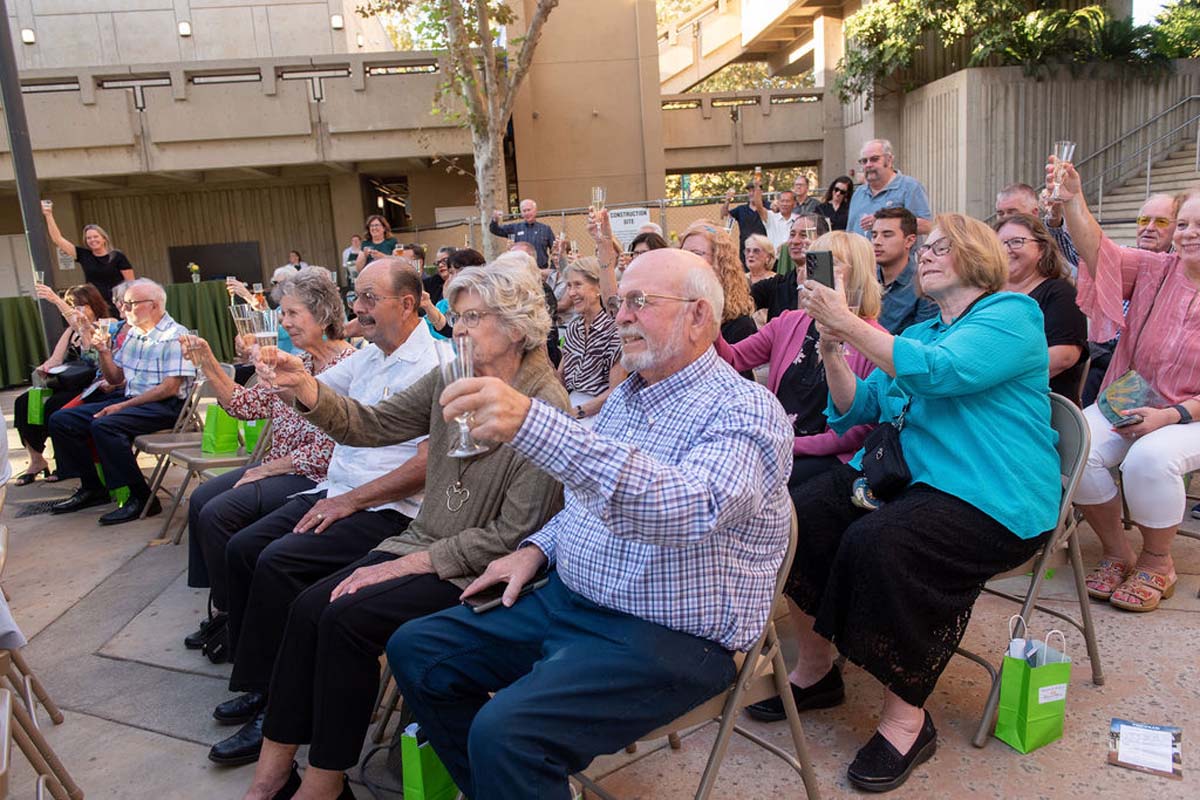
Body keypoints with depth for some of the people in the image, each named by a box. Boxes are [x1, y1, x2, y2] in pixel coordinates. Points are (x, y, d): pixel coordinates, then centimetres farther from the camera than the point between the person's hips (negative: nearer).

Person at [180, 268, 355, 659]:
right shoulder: (297, 361, 11)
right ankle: (221, 609, 12)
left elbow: (328, 448, -21)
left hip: (313, 478, -9)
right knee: (201, 499, 2)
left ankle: (231, 615, 6)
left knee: (218, 513, -15)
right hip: (278, 468, 9)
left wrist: (270, 468, -14)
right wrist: (208, 363, 0)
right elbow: (246, 404, 10)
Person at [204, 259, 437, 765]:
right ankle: (259, 680, 12)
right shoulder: (368, 356, 14)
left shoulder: (434, 364, -15)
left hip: (387, 509, -9)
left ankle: (274, 703, -4)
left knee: (278, 562, -20)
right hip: (335, 492, 9)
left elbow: (429, 463, -21)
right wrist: (296, 373, -6)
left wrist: (352, 500, -18)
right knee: (242, 547, 0)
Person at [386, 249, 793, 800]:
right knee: (414, 651, 7)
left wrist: (533, 425, -45)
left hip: (670, 633, -8)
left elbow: (691, 505, -37)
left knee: (505, 731, -27)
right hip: (568, 599, 9)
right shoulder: (625, 395, 10)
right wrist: (538, 548, 5)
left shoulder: (744, 408, -16)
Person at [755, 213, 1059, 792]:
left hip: (991, 498, -7)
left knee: (877, 543, -34)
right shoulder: (919, 331, 21)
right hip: (905, 475, 7)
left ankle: (907, 717, -13)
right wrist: (832, 352, 0)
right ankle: (815, 669, 2)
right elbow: (858, 411, 17)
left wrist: (848, 324, -22)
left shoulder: (1010, 315, -2)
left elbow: (938, 372, -21)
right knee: (800, 514, -16)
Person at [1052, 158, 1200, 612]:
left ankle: (1156, 563, -4)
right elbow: (1099, 252, -15)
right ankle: (1116, 552, -1)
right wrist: (1073, 201, -32)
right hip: (1124, 405, 3)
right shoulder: (1153, 271, 3)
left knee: (1150, 458, -34)